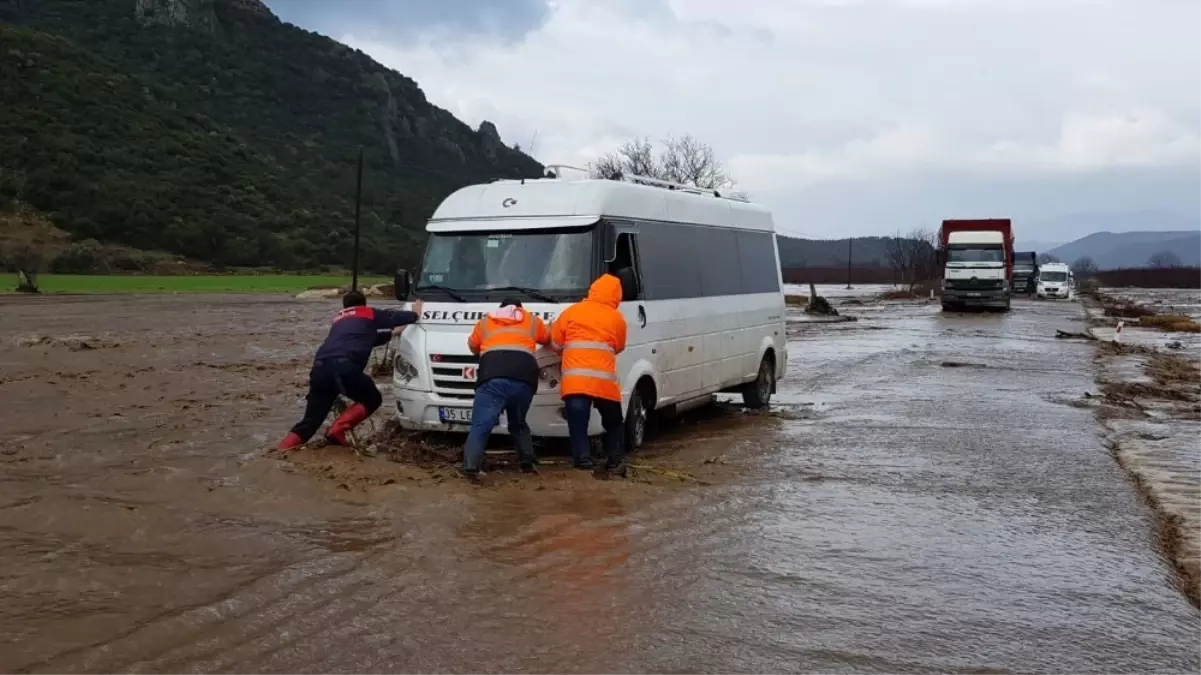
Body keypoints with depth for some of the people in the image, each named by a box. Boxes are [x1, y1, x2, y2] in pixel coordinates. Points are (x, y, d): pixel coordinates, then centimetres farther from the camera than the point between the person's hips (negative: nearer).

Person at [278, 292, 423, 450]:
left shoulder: (339, 319, 39)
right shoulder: (369, 313, 22)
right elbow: (397, 317, 26)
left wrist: (392, 333, 57)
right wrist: (415, 314, 46)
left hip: (320, 368, 6)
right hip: (344, 367, -6)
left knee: (311, 419, 11)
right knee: (372, 399, 18)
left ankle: (284, 448, -7)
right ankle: (339, 428, -2)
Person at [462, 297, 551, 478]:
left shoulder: (485, 322, 29)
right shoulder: (532, 321, 30)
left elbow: (473, 345, 42)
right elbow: (548, 339, 47)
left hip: (493, 379, -2)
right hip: (524, 380, 2)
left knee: (481, 426, -8)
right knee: (518, 424, 23)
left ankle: (471, 466, -23)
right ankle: (528, 462, 14)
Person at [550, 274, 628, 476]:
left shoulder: (572, 311, 11)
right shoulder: (617, 319, 11)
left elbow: (555, 343, 16)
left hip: (575, 380, -1)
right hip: (605, 381, 1)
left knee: (578, 427, -2)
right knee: (613, 424, 19)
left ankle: (583, 462, -11)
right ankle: (616, 462, 17)